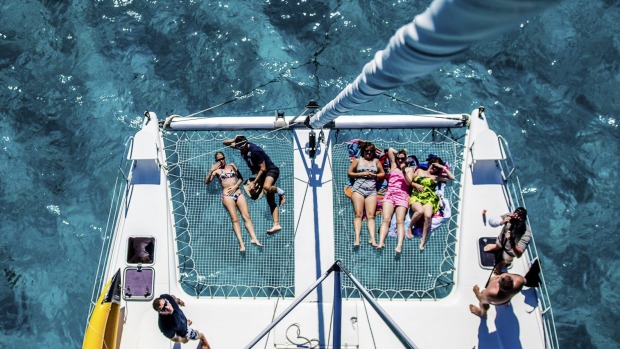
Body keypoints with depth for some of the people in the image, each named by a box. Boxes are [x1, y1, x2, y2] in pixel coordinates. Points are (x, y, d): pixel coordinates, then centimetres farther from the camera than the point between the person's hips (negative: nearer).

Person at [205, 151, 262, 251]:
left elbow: (240, 178, 17)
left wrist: (235, 186, -2)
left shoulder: (231, 166, 15)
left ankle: (254, 238, -15)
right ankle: (241, 243, -17)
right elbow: (207, 181, -5)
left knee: (246, 216, -9)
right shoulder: (217, 170, 7)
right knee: (235, 219, -12)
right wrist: (211, 170, -18)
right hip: (227, 195, -3)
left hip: (238, 193, 3)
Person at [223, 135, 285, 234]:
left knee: (266, 187, -41)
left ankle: (280, 192, -10)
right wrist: (234, 140, -12)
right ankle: (276, 225, -8)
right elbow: (225, 143, 9)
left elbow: (263, 169, -21)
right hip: (261, 173, 8)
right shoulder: (241, 147, -1)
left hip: (271, 170, -8)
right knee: (270, 201, -2)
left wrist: (254, 183, -18)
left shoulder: (255, 151, -24)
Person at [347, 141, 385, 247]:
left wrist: (374, 175, -1)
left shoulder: (376, 161, 17)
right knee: (358, 214, -11)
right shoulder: (357, 160, 13)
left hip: (372, 191, 2)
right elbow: (350, 173, 8)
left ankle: (372, 238, -20)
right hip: (358, 189, -1)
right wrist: (362, 174, -4)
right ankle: (357, 238, -19)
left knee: (370, 215, -9)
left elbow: (383, 174, 19)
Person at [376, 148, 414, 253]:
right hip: (390, 194, 2)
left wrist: (404, 171, -8)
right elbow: (390, 150, 27)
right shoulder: (393, 166, 24)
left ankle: (399, 245, -37)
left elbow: (408, 182, 1)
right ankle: (381, 243, -34)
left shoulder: (409, 169, 18)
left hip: (402, 196, -2)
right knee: (385, 219, -18)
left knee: (400, 221, -19)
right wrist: (399, 153, 30)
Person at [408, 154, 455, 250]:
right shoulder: (419, 171, 22)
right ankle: (409, 228, -10)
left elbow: (452, 178, 12)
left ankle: (423, 240, -18)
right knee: (420, 211, -37)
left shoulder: (437, 177, 19)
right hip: (416, 197, -1)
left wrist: (443, 167, 11)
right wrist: (416, 185, 1)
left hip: (429, 199, 1)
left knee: (428, 216, -32)